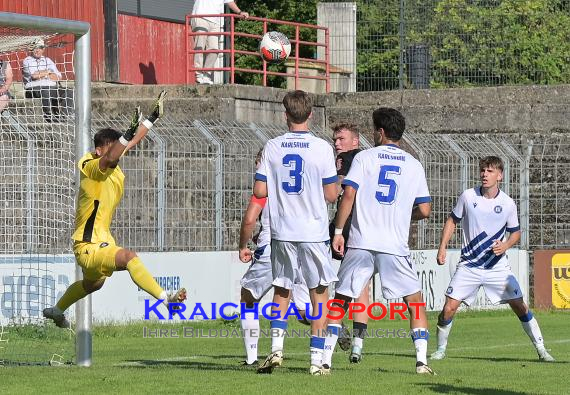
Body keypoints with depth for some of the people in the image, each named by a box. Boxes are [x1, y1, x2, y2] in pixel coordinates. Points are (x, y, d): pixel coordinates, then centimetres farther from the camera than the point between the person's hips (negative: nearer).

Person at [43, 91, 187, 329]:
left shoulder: (113, 169, 6)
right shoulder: (90, 167, -19)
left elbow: (131, 142, 21)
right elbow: (110, 158, -42)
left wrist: (154, 117, 23)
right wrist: (130, 131, -52)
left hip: (102, 241, 11)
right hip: (88, 247, -11)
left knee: (93, 283, 33)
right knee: (129, 257, -33)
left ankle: (57, 310, 56)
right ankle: (166, 300, -43)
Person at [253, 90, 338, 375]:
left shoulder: (272, 147, -1)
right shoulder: (321, 148, -7)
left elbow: (259, 191, -1)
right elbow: (331, 194, -5)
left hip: (282, 232, 2)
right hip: (314, 232, -2)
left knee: (281, 291, 17)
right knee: (319, 295, 6)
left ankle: (276, 347, 3)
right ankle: (317, 359, 2)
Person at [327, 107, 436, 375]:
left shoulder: (364, 157, 3)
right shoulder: (414, 165, 9)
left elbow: (348, 194, -8)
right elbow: (424, 210, 6)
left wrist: (338, 231, -3)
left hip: (361, 243, -1)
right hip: (395, 247, 1)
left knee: (340, 300, 8)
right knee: (415, 302, 11)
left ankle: (325, 359, 2)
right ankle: (421, 360, -1)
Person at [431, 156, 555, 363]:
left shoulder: (508, 203, -4)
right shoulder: (468, 196, -4)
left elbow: (515, 232, 8)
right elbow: (452, 220, 10)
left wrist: (505, 246, -13)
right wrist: (442, 247, 0)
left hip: (498, 266, 0)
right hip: (468, 266, 0)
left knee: (519, 306, -5)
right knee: (449, 308, -10)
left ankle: (541, 349, 7)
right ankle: (440, 349, 11)